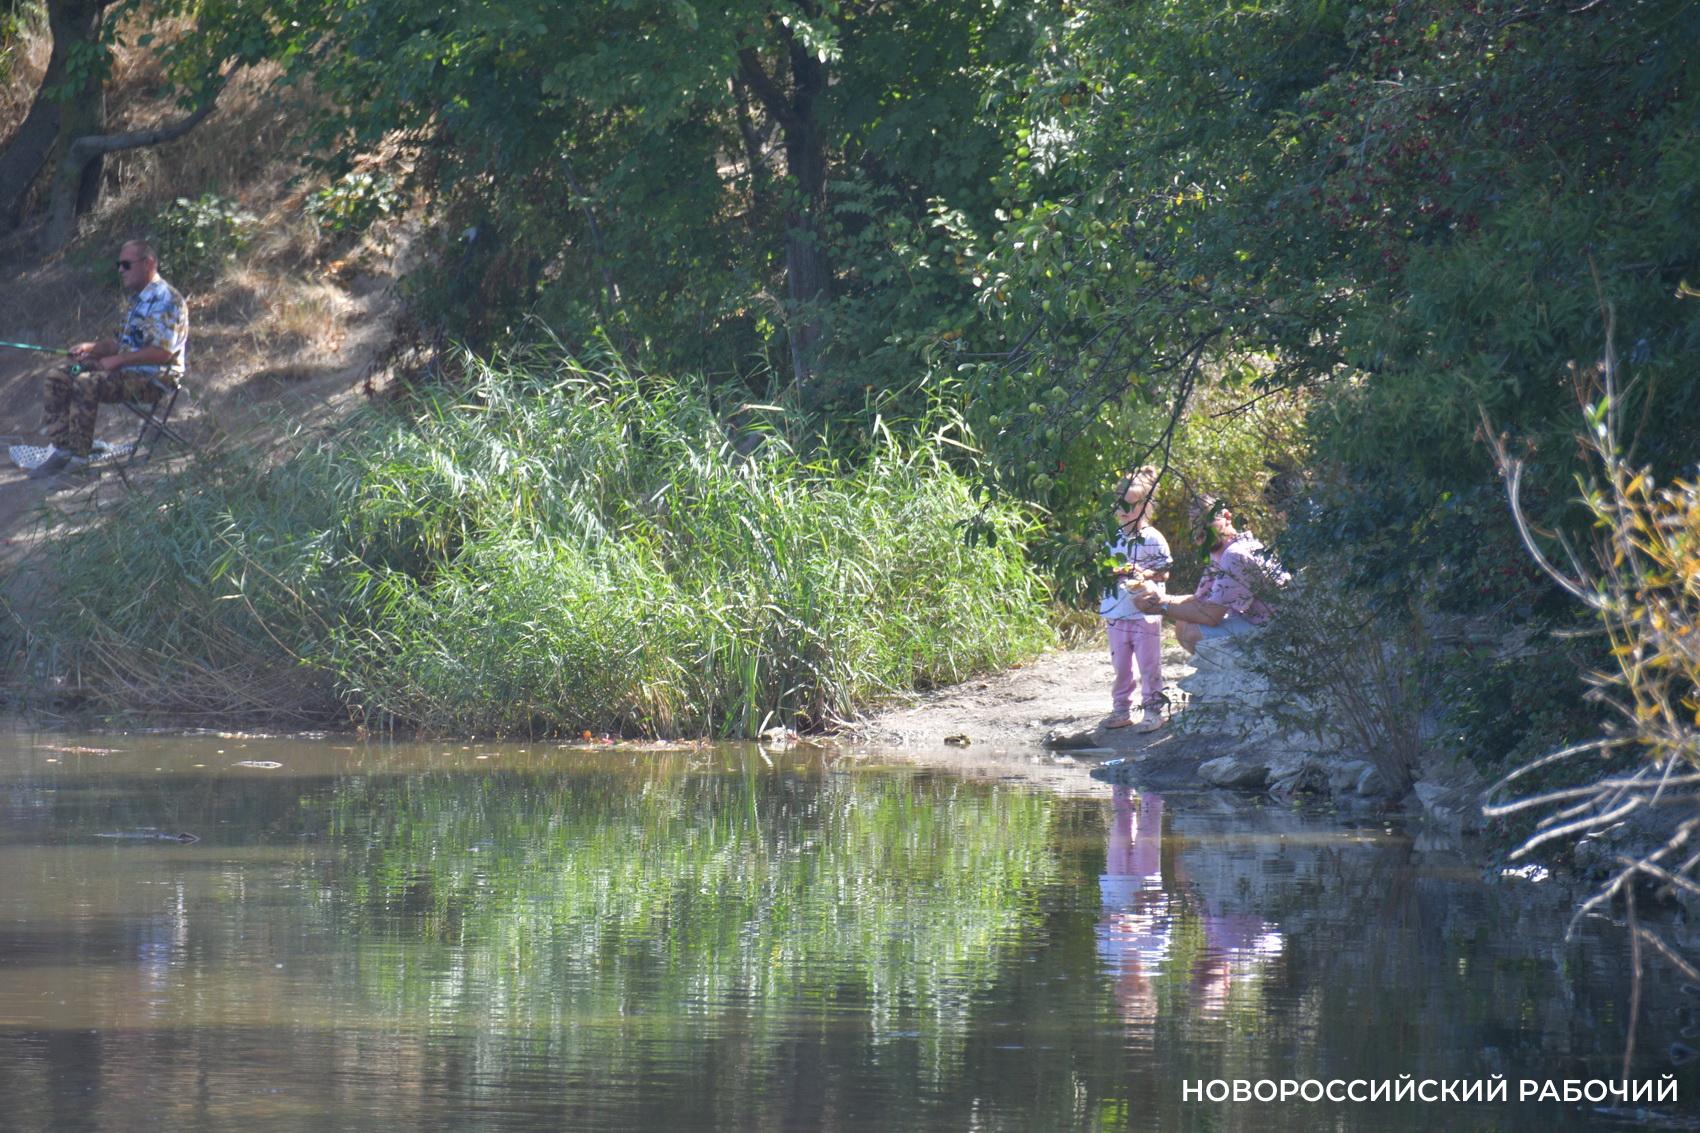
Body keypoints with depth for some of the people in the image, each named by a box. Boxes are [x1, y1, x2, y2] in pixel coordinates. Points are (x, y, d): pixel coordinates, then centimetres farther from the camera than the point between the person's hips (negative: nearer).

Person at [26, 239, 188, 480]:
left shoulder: (164, 299, -14)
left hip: (154, 378, -10)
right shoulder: (140, 299, 19)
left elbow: (163, 352, -22)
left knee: (86, 384, -32)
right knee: (58, 380, 0)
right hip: (127, 370, 10)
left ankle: (77, 457, -27)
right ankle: (61, 448, -10)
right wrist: (92, 348, 7)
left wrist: (117, 360, -18)